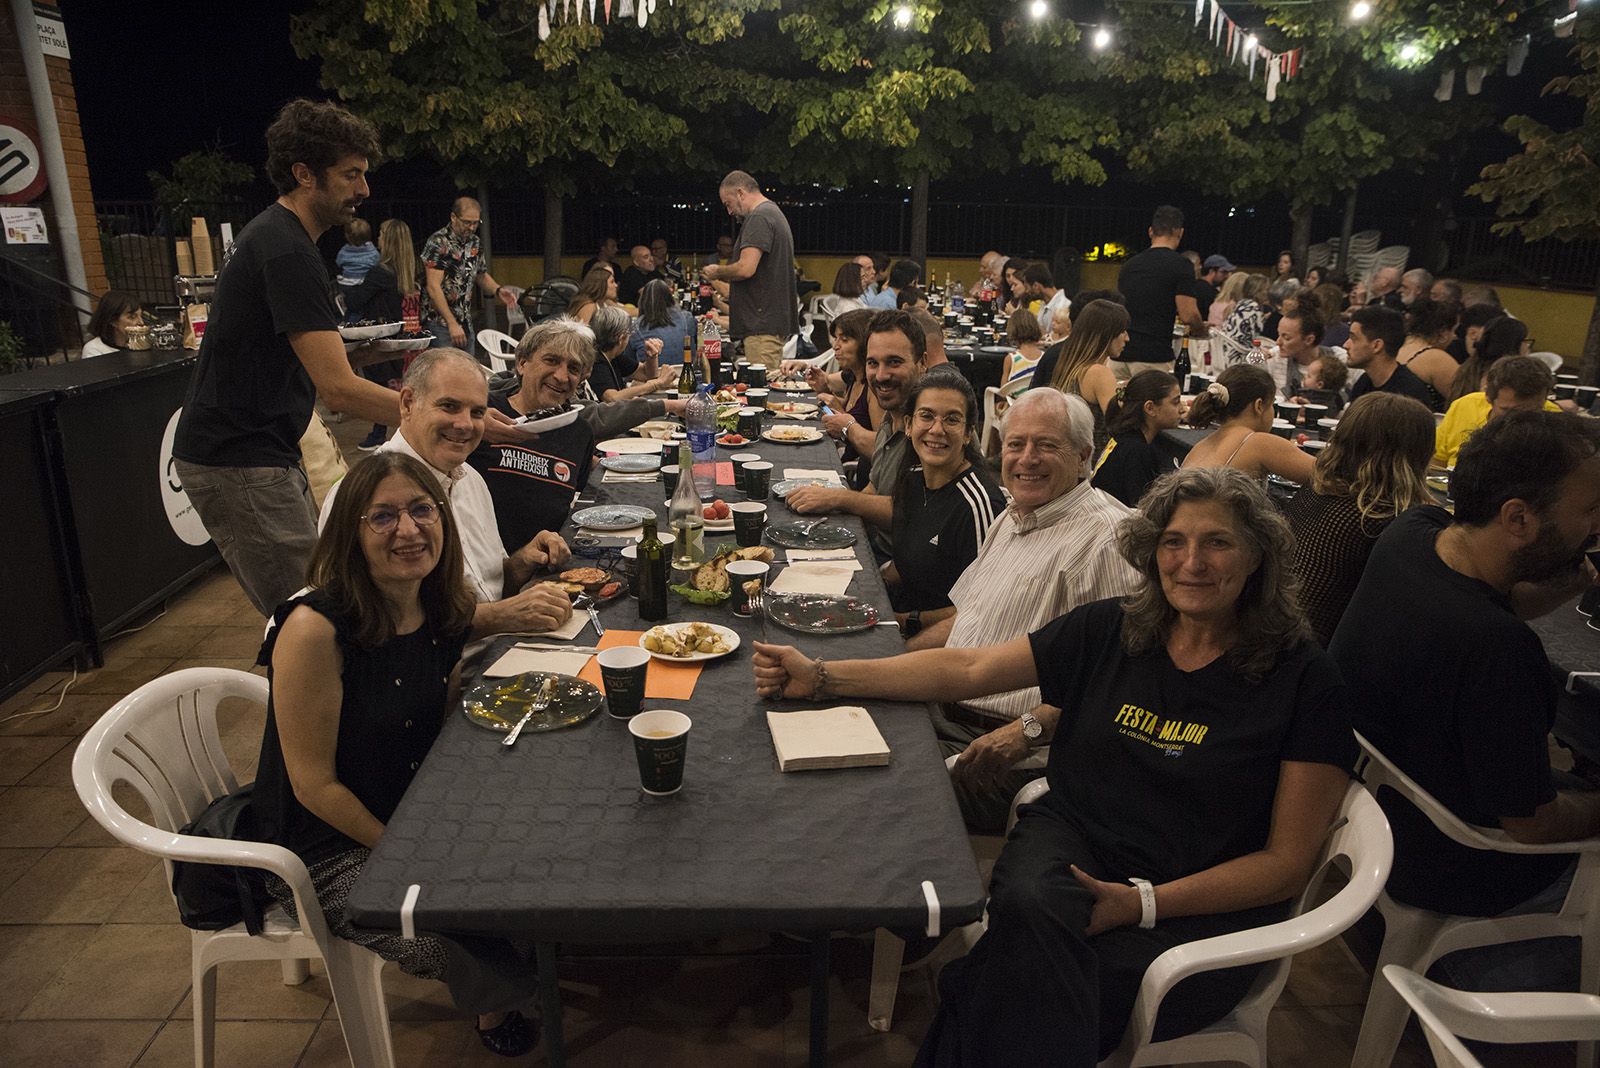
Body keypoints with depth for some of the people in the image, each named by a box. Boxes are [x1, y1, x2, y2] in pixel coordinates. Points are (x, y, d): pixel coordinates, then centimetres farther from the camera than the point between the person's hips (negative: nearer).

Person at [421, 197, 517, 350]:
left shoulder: (475, 243, 9)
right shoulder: (438, 242, -12)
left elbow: (481, 275, 23)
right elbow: (433, 287, -18)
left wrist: (497, 290, 0)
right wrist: (452, 324, -24)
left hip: (466, 324, 7)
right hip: (440, 324, -7)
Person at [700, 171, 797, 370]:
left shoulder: (759, 217, -11)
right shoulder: (774, 213, 22)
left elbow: (746, 269, -21)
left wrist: (717, 272, -2)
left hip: (763, 324, -11)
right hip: (776, 322, 11)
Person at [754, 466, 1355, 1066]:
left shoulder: (1302, 679, -4)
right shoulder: (1108, 631, 4)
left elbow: (1288, 863, -4)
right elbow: (967, 670, 5)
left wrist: (1145, 903, -17)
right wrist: (820, 678, 0)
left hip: (1201, 909, -2)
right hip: (1074, 833, 3)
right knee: (1026, 907, -34)